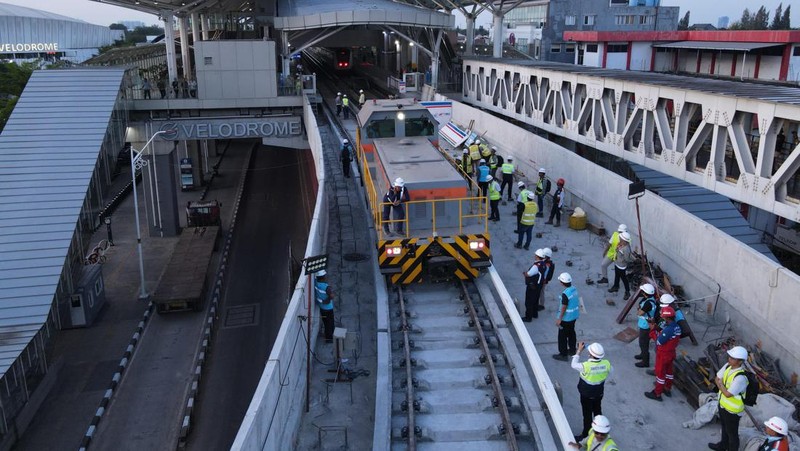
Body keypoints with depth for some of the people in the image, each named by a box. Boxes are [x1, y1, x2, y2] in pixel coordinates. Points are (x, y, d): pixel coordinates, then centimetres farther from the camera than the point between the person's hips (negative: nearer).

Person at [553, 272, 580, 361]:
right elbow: (577, 302, 9)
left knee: (562, 336, 4)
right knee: (571, 332, 24)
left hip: (566, 318, -9)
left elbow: (564, 307, -23)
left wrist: (559, 319, -15)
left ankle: (563, 354, 12)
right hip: (574, 316, 9)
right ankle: (572, 349, 38)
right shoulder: (574, 289, -2)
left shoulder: (565, 294, -28)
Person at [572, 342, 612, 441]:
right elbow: (609, 372, 1)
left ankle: (586, 435, 28)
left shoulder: (586, 366, -35)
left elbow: (574, 365, -16)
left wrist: (579, 351, -11)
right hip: (599, 393, 5)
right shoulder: (606, 363, -21)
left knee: (587, 415, 12)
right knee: (597, 411, 26)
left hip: (587, 395, -5)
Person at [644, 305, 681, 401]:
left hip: (663, 354, -8)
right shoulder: (677, 327, -6)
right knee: (668, 370, 23)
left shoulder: (668, 329, -34)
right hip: (671, 353, 8)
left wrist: (653, 329, -16)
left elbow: (659, 341, -24)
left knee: (660, 373, 6)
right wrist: (656, 328, -6)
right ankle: (667, 389, 41)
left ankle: (657, 394, 20)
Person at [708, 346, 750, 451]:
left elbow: (728, 394, -27)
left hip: (732, 410, -9)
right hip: (723, 404, 9)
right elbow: (717, 379, 3)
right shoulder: (728, 366, -9)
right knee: (725, 427, 30)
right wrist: (722, 386, -17)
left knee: (732, 432, 13)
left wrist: (721, 385, -11)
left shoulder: (740, 377, -34)